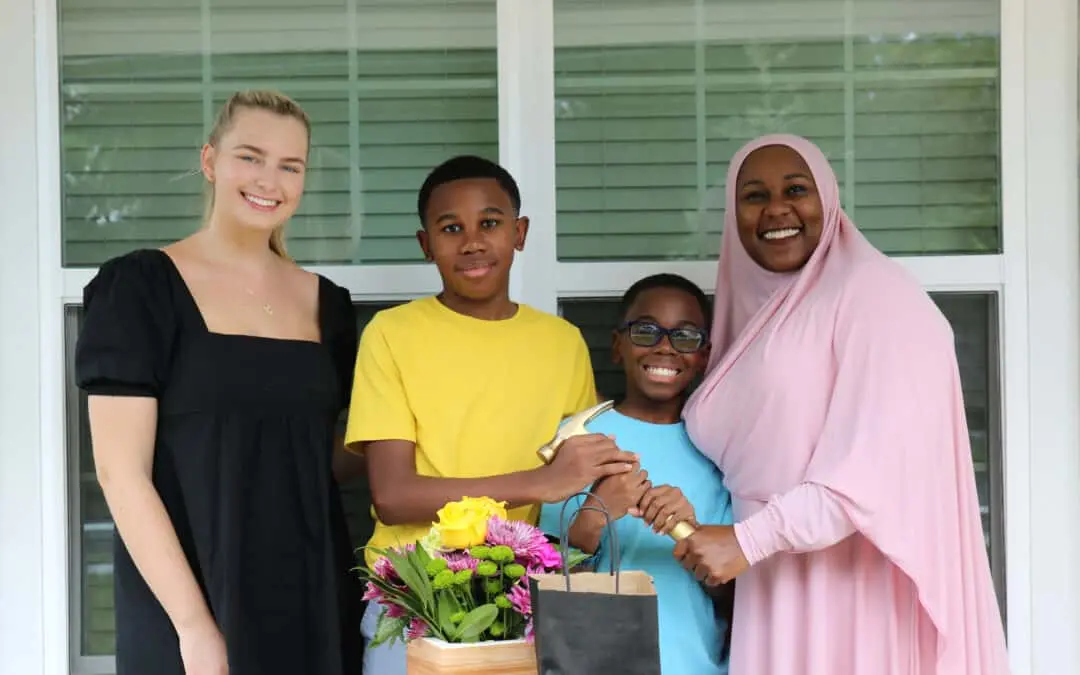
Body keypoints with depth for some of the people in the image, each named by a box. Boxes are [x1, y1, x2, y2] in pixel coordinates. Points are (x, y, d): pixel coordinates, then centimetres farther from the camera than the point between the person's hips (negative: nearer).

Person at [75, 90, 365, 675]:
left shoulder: (325, 302, 9)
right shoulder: (140, 286, -6)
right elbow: (120, 470, -11)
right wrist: (193, 621, -16)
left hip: (314, 601, 5)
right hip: (184, 607, -4)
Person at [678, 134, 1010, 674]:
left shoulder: (874, 293, -8)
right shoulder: (755, 307, 14)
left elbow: (878, 462, -18)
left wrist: (747, 541, -19)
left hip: (857, 584, -6)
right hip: (775, 584, 6)